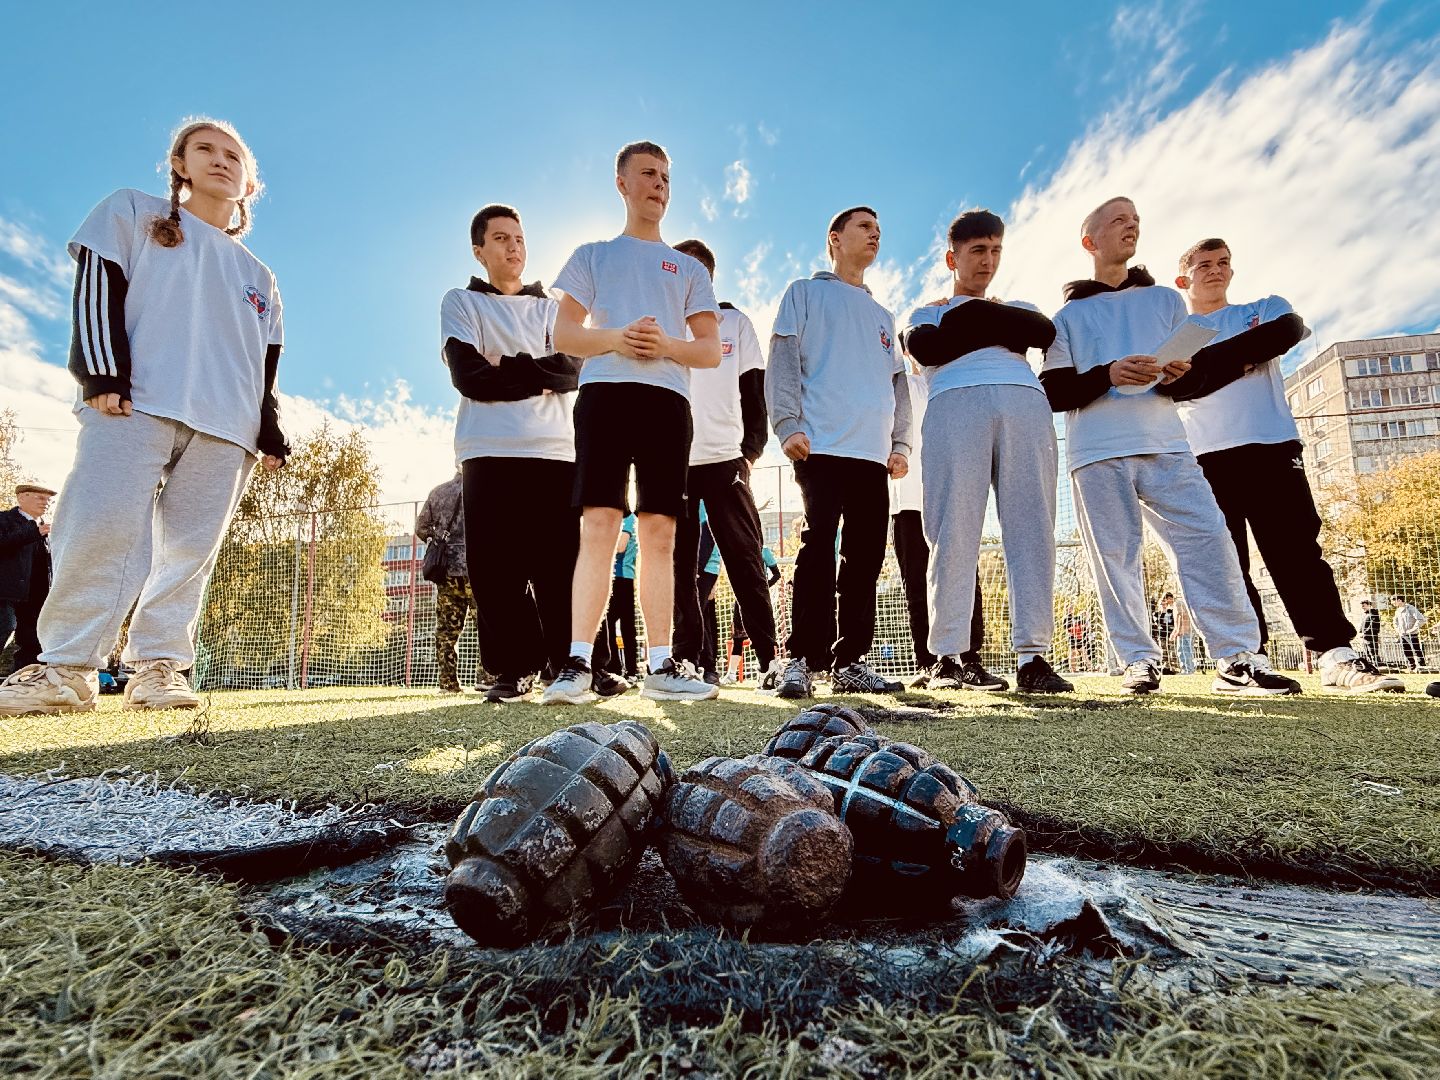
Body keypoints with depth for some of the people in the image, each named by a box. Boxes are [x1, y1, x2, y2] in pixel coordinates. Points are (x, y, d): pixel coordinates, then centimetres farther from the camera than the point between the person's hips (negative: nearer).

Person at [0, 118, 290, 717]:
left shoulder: (259, 278, 26)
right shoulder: (133, 214, 19)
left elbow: (265, 364, 20)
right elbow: (97, 292, 5)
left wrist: (270, 432, 8)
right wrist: (103, 373, -10)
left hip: (225, 424, 3)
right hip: (135, 402, -3)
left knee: (191, 546, -4)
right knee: (102, 527, -14)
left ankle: (158, 665, 1)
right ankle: (67, 666, -5)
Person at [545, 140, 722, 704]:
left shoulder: (689, 267, 25)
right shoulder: (592, 255, 22)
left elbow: (711, 350, 15)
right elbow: (563, 333, 11)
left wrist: (667, 344, -7)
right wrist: (614, 339, -10)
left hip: (667, 398, 2)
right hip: (604, 393, -1)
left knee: (660, 533, -3)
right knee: (598, 526, -13)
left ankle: (660, 665, -1)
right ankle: (577, 663, -14)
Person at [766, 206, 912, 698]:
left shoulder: (883, 317, 30)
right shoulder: (806, 292, 14)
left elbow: (899, 385, 26)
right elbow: (783, 361, 1)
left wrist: (900, 444, 12)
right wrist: (789, 426, -12)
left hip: (874, 454, 6)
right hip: (822, 446, -5)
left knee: (866, 557, 2)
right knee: (819, 546, -14)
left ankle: (850, 661, 7)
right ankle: (803, 659, -10)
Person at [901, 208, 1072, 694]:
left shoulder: (1019, 307, 34)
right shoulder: (926, 313, 29)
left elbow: (1047, 332, 9)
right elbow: (926, 348, 4)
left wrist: (975, 316, 8)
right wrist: (998, 326, 11)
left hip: (1025, 403, 2)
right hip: (954, 404, -2)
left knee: (1031, 526, -9)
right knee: (953, 531, -12)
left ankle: (1032, 656, -11)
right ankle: (948, 656, -12)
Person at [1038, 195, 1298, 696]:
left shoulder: (1166, 300, 23)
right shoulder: (1069, 314, 16)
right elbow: (1053, 392, 5)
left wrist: (1182, 373, -6)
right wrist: (1108, 376, -13)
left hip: (1165, 444, 2)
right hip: (1097, 453, -1)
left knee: (1208, 539, -11)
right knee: (1115, 557, -5)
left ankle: (1238, 659, -7)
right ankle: (1139, 661, 1)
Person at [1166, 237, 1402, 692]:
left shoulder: (1266, 309, 21)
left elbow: (1289, 331, -3)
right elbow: (1171, 384, -1)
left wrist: (1209, 360, -4)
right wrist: (1238, 361, -7)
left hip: (1272, 446, 0)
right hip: (1204, 456, 0)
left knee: (1297, 550, -8)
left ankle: (1336, 655, -11)